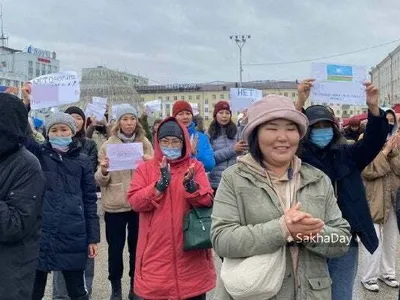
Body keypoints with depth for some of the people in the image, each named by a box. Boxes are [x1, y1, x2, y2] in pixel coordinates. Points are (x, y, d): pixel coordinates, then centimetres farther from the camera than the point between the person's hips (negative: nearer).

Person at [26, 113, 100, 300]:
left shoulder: (82, 161, 6)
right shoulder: (38, 154, 6)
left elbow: (90, 200, 5)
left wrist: (93, 237, 2)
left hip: (73, 236, 0)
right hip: (39, 234, 0)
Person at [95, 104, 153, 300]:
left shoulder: (145, 143, 3)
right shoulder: (108, 145, 0)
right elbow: (100, 181, 0)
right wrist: (103, 171, -22)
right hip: (115, 205, -1)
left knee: (137, 246, 11)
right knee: (115, 247, 6)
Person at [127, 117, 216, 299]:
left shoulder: (195, 167, 5)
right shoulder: (145, 169, 5)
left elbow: (207, 201, -6)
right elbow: (134, 201, -8)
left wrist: (190, 185, -24)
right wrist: (160, 184, -20)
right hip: (156, 252, 0)